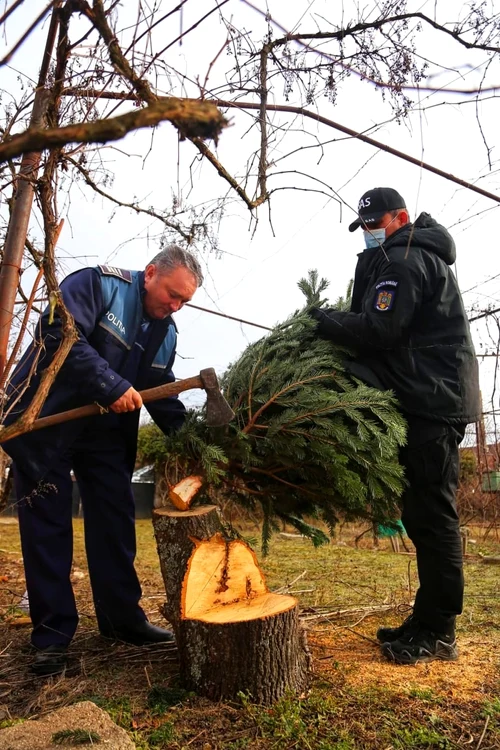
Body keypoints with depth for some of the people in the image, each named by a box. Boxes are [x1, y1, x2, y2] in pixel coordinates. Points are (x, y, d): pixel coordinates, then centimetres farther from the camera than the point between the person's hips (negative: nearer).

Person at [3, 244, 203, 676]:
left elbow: (163, 395, 8)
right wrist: (111, 386, -31)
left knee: (116, 527, 8)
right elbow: (59, 333, -28)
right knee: (48, 528, 1)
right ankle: (53, 635, 14)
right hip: (45, 425, -6)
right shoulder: (99, 284, -13)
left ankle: (123, 619, 23)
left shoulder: (165, 332, 6)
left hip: (105, 433, 6)